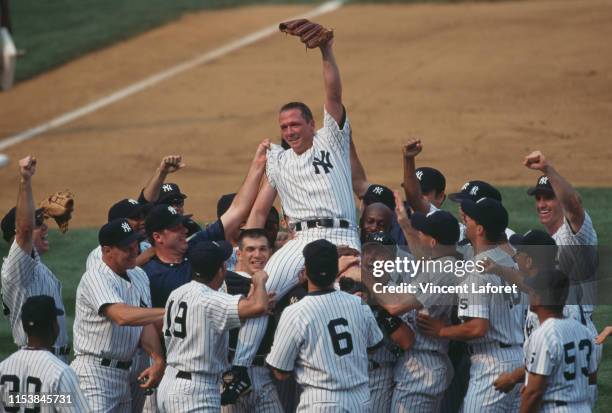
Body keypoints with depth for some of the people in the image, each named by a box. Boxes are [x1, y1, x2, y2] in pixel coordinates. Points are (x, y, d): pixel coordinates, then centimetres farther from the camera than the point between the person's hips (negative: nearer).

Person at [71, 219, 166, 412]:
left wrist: (158, 359, -9)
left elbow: (146, 324, 8)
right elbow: (122, 316, -29)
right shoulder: (96, 278, -15)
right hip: (94, 372, -9)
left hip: (124, 374, 9)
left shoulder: (139, 277, 13)